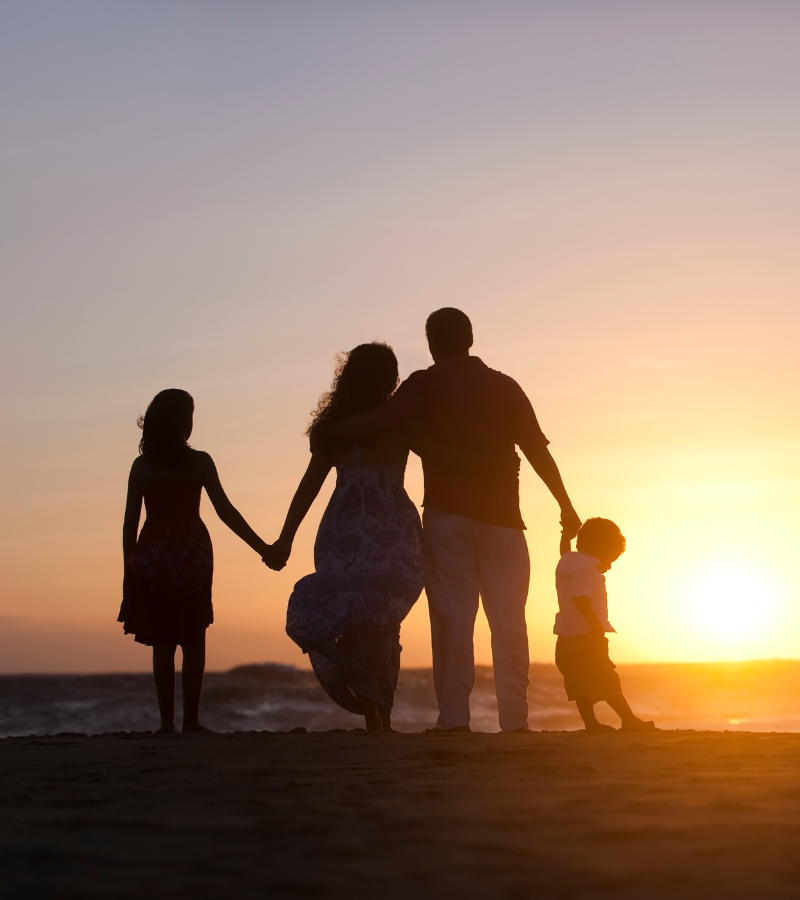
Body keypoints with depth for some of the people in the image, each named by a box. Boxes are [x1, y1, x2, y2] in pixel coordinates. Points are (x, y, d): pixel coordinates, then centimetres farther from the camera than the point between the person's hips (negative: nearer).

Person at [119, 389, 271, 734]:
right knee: (193, 642, 6)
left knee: (162, 644, 7)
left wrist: (129, 569, 7)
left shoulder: (141, 466, 1)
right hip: (191, 553, -1)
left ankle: (167, 721, 4)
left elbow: (130, 522, 0)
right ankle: (190, 720, 2)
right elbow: (225, 511, -6)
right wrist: (261, 547, -1)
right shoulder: (199, 462, -4)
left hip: (152, 555, 2)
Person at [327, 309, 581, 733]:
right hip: (502, 518, 2)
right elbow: (538, 451, 8)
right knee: (508, 619, 3)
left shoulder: (427, 384, 2)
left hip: (447, 515, -2)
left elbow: (378, 421, -10)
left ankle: (454, 717, -5)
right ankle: (514, 718, -2)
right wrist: (566, 506, 13)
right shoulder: (505, 386, 11)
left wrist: (328, 429, 6)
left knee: (452, 617, -1)